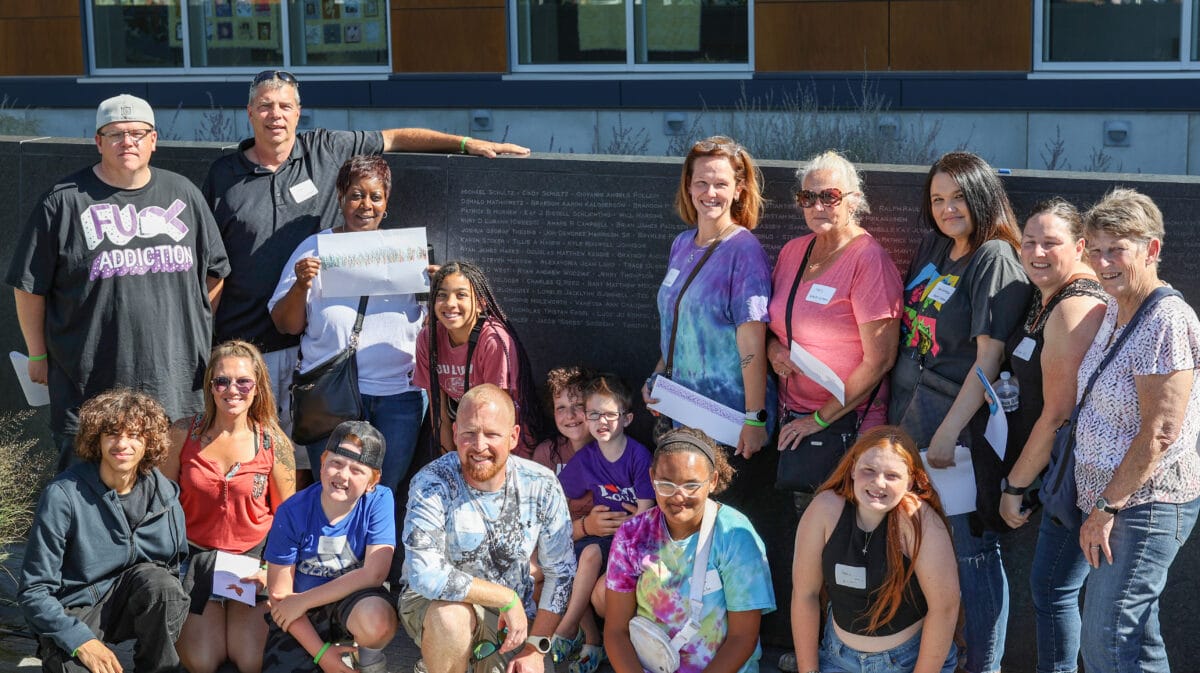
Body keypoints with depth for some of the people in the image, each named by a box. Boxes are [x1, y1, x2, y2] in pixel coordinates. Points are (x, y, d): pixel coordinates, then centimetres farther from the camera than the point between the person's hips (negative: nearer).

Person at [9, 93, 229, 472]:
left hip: (176, 380, 3)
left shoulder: (183, 195, 8)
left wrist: (193, 330, 14)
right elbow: (30, 288, 2)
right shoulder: (66, 202, -2)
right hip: (89, 383, -3)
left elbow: (215, 271, 18)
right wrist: (38, 355, 4)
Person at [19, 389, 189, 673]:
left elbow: (178, 562, 7)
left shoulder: (163, 493, -5)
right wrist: (81, 641, -24)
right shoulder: (64, 495, -18)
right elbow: (33, 591, -14)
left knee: (160, 580, -28)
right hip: (71, 616, -4)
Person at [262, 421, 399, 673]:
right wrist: (321, 652, -15)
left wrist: (303, 601, -19)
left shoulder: (379, 501, -16)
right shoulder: (292, 513, -15)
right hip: (300, 616, 2)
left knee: (377, 620, -36)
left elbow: (374, 573, -21)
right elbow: (280, 594, -10)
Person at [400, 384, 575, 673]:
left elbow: (560, 571, -1)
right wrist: (506, 597, -27)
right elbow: (424, 574, -31)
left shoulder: (541, 485, -10)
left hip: (513, 616, 4)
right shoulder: (432, 484, -21)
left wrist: (536, 647, -7)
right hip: (434, 603, -4)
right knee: (452, 615, -36)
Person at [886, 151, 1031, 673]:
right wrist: (885, 397, 14)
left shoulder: (995, 260, -12)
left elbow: (989, 356, -18)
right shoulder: (933, 246, 11)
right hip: (908, 413, 8)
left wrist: (948, 433, -20)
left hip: (961, 420, -8)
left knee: (971, 549, -1)